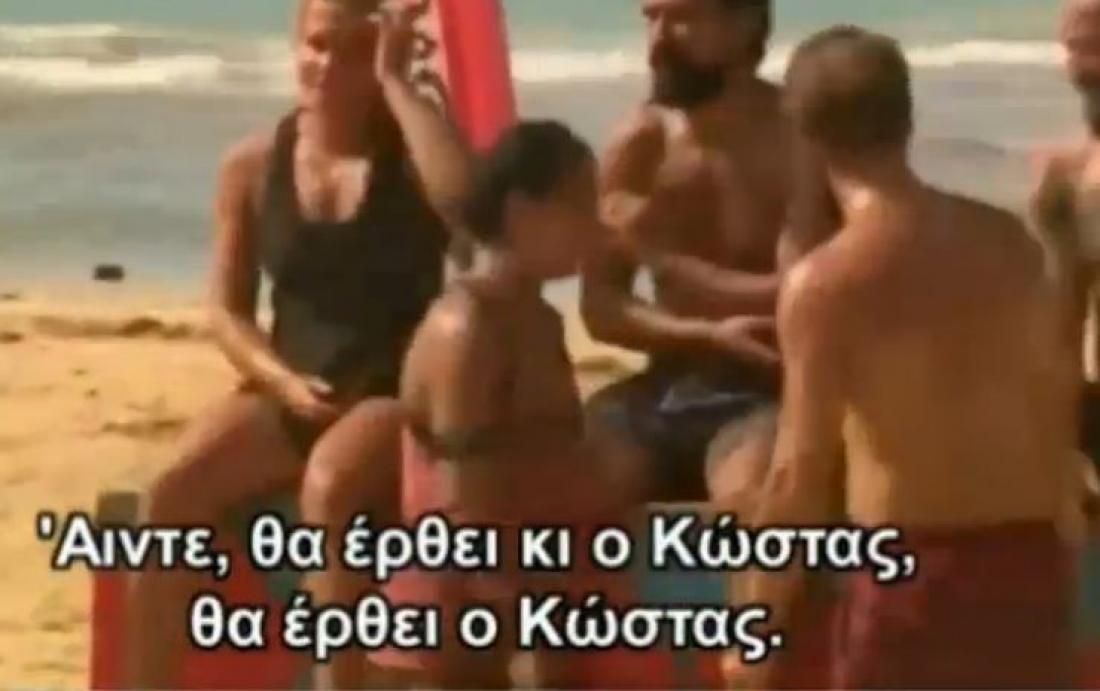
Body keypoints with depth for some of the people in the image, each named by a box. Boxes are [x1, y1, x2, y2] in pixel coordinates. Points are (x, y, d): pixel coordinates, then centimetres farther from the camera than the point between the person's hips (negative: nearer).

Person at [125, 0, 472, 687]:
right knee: (172, 493, -23)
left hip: (395, 393, -3)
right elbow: (228, 310, 8)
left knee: (329, 486, -36)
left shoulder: (409, 149, -2)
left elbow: (465, 193, -27)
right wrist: (281, 379, -11)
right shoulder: (253, 164, 6)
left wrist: (396, 82, -17)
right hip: (284, 392, 3)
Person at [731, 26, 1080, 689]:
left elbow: (802, 475, -13)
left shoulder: (823, 282, -12)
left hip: (912, 571, -5)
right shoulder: (1009, 238, 5)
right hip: (1029, 560, 5)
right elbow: (1056, 404, 11)